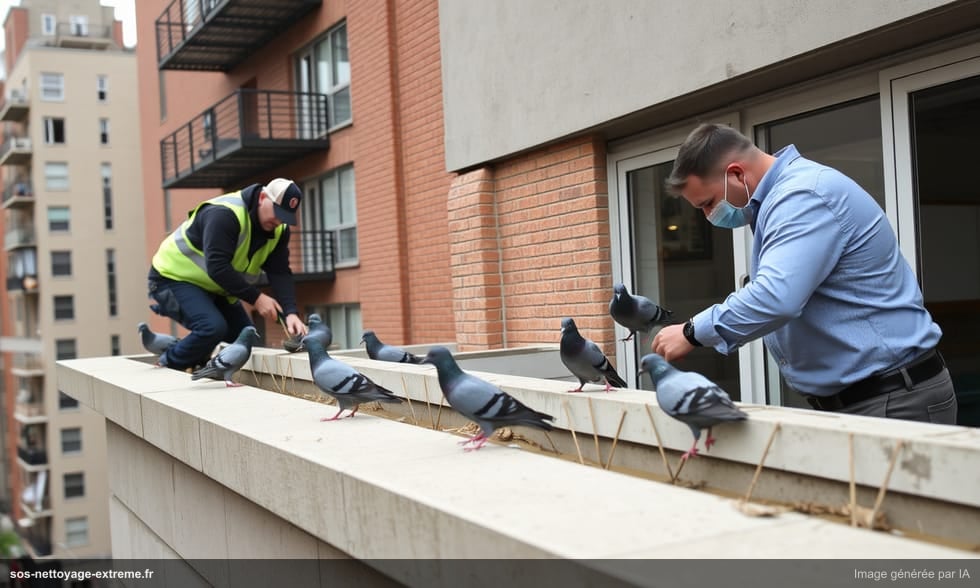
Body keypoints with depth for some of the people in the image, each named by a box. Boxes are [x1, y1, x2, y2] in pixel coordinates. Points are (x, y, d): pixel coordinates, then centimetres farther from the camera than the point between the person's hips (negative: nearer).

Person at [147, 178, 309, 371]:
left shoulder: (278, 230, -6)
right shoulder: (225, 214, -31)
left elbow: (280, 274, -12)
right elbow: (217, 267, -36)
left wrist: (290, 313, -28)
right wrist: (256, 298, -34)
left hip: (214, 288, 8)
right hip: (174, 277, -8)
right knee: (213, 327, -29)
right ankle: (167, 367, -6)